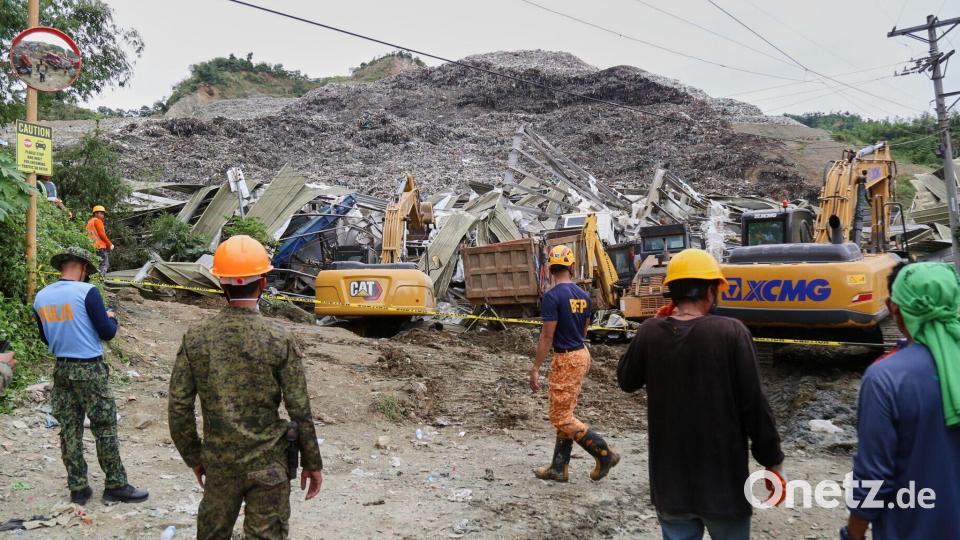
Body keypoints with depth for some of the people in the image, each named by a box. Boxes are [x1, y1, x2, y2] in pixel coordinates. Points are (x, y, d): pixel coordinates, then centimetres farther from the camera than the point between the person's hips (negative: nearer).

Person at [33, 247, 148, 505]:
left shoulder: (41, 297, 4)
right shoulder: (87, 292, -15)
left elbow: (46, 338, 15)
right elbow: (107, 332, -12)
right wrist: (111, 318, 7)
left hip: (62, 369, 6)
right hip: (90, 370, -6)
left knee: (69, 430, 11)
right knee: (105, 429, 3)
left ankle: (77, 488, 18)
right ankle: (116, 486, 10)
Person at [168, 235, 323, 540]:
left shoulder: (195, 339, -6)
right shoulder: (280, 340, -14)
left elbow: (179, 408, -2)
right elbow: (300, 411, -11)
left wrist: (193, 457, 12)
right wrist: (312, 463, 2)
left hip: (218, 464, 3)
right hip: (268, 465, -3)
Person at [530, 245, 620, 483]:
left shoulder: (552, 296, -17)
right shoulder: (583, 295, 6)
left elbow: (547, 336, -19)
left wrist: (535, 369, -14)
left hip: (565, 360, -9)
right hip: (582, 355, 9)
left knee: (560, 417, 0)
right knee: (565, 414, 14)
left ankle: (605, 453, 1)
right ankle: (559, 468, 20)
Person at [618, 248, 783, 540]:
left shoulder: (649, 332, -9)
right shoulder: (731, 332, -17)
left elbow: (627, 381, 8)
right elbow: (754, 406, -14)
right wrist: (773, 462, -1)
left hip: (669, 481, 3)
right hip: (722, 480, -2)